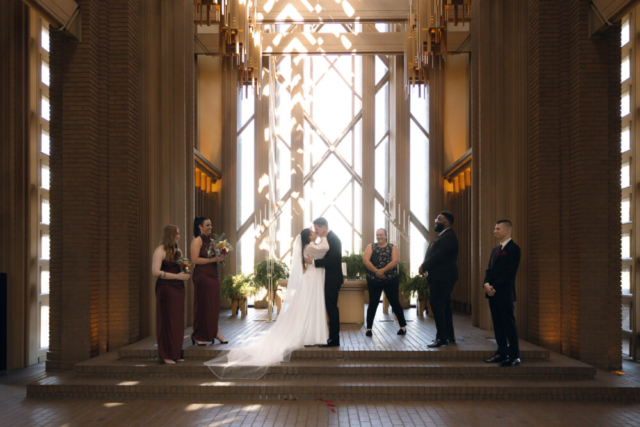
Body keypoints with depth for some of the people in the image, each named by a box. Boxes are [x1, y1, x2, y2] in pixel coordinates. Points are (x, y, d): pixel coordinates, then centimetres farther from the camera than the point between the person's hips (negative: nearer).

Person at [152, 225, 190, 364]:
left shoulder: (178, 251, 16)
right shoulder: (160, 250, -7)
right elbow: (155, 272, -15)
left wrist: (185, 274, 4)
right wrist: (177, 276, -17)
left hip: (178, 288, 7)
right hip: (165, 288, -7)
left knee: (178, 321, 7)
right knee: (167, 321, -4)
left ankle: (176, 354, 14)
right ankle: (166, 355, 3)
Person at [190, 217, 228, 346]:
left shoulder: (211, 240, 16)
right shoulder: (197, 241, -6)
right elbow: (194, 260, -15)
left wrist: (219, 258, 5)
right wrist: (212, 259, -17)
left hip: (213, 276, 7)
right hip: (202, 276, -7)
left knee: (214, 305, 8)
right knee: (202, 305, -3)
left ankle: (215, 332, 16)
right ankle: (199, 336, 6)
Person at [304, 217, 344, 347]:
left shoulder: (333, 239, -16)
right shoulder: (328, 238, 14)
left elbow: (332, 260, -24)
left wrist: (313, 261, -20)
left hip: (333, 279, -10)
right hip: (330, 278, 10)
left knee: (331, 307, -6)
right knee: (331, 307, 12)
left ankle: (334, 339, -1)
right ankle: (333, 337, 18)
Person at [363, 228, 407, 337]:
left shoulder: (392, 247, 6)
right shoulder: (370, 247, 7)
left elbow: (394, 261, -9)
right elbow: (365, 260, -7)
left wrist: (383, 270, -20)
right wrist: (376, 271, -18)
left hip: (391, 280, 0)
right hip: (374, 281, 0)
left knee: (395, 303, 4)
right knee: (372, 304, 0)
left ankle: (403, 326, 16)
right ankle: (369, 328, 8)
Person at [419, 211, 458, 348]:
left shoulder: (448, 237, -15)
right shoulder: (443, 236, 17)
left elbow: (438, 255, -23)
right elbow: (434, 255, 16)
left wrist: (424, 267, -14)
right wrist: (425, 266, 1)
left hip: (442, 278, -10)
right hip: (440, 277, 10)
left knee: (438, 307, -8)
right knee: (444, 308, 14)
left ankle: (442, 338, -4)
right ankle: (449, 337, 22)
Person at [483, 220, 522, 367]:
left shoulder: (513, 248, -6)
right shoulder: (495, 250, 20)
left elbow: (510, 272, -13)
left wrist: (495, 287, -15)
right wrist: (486, 284, -1)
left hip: (505, 293, -8)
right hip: (493, 293, 8)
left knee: (509, 323, -5)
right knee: (497, 323, 9)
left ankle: (514, 356, -1)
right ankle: (502, 353, 15)